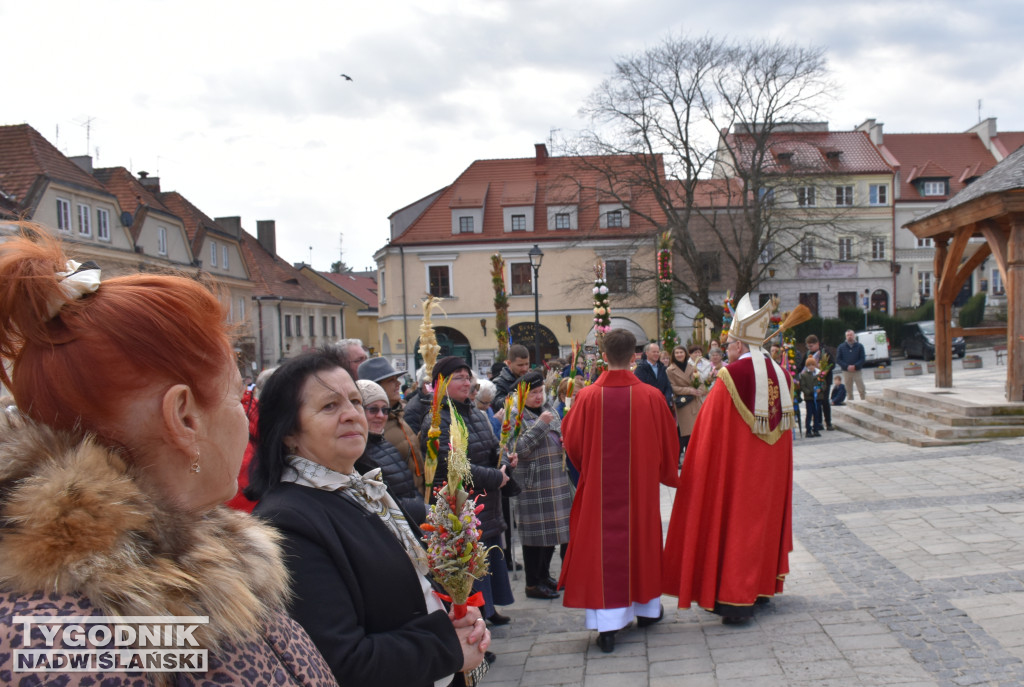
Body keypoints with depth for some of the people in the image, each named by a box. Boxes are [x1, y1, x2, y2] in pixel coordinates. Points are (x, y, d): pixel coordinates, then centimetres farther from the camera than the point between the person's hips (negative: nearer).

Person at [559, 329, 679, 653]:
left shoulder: (588, 397, -12)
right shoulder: (651, 396, -9)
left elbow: (572, 441, -3)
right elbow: (668, 442, 2)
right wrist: (667, 474, 20)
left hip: (599, 489, -1)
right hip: (641, 487, 2)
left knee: (602, 545, 5)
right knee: (642, 539, 19)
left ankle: (607, 626, 4)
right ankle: (646, 607, 36)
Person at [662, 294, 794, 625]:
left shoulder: (731, 377, -18)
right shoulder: (780, 374, 2)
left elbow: (711, 431, -15)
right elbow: (785, 425, 11)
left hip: (736, 469, -7)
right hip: (771, 472, 7)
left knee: (735, 521, 0)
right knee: (764, 517, 18)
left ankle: (736, 600, 2)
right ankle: (763, 583, 30)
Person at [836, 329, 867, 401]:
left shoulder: (859, 346, 4)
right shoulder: (841, 347, 6)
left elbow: (863, 358, -1)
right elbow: (838, 360, 1)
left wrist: (855, 366, -16)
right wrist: (847, 366, -13)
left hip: (857, 371, -1)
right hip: (846, 371, 1)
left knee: (861, 390, -4)